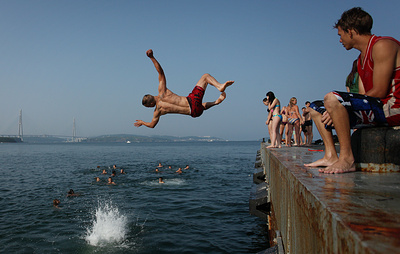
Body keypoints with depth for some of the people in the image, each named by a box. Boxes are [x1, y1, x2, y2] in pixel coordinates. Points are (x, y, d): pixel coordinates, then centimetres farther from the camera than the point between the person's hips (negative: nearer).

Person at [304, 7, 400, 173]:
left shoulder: (383, 45, -11)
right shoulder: (361, 59, 19)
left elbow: (379, 92, -19)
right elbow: (362, 97, 11)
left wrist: (336, 106, -15)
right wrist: (336, 110, -6)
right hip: (372, 109, 10)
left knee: (332, 98, -31)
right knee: (316, 108, 10)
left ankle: (347, 158, -25)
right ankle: (331, 156, -1)